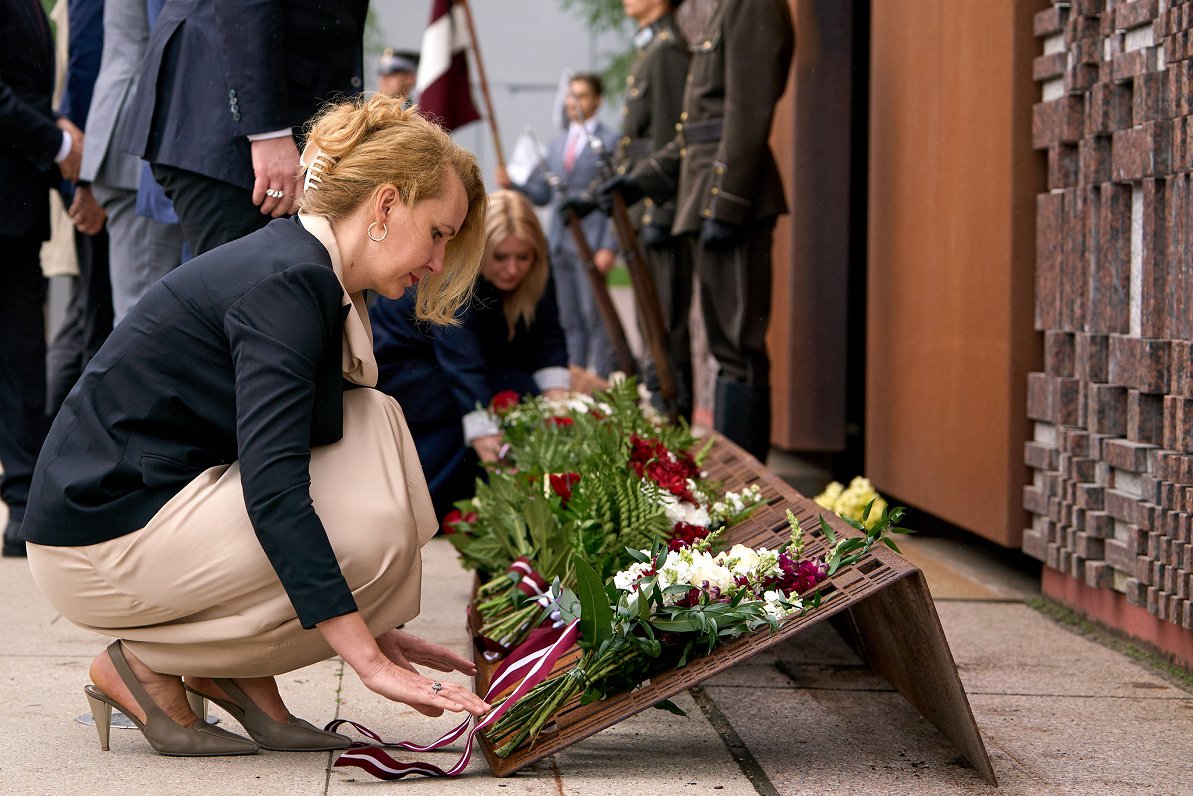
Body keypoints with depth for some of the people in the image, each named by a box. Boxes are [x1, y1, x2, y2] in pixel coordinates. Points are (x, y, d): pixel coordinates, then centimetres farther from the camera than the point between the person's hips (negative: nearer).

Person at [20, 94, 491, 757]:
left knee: (374, 426, 6)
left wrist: (368, 625, 15)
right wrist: (367, 658, -30)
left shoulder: (302, 273, 12)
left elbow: (279, 461, 20)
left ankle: (240, 675, 5)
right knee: (376, 531, -19)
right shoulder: (287, 283, -19)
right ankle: (145, 664, -5)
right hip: (103, 538, -10)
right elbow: (272, 492, -29)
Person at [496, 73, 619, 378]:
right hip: (561, 244, 6)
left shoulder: (610, 142, -1)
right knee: (570, 321, 8)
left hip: (592, 244, -6)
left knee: (595, 317, -7)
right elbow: (541, 194, 18)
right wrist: (512, 185, -1)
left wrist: (609, 247, -15)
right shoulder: (558, 146, 20)